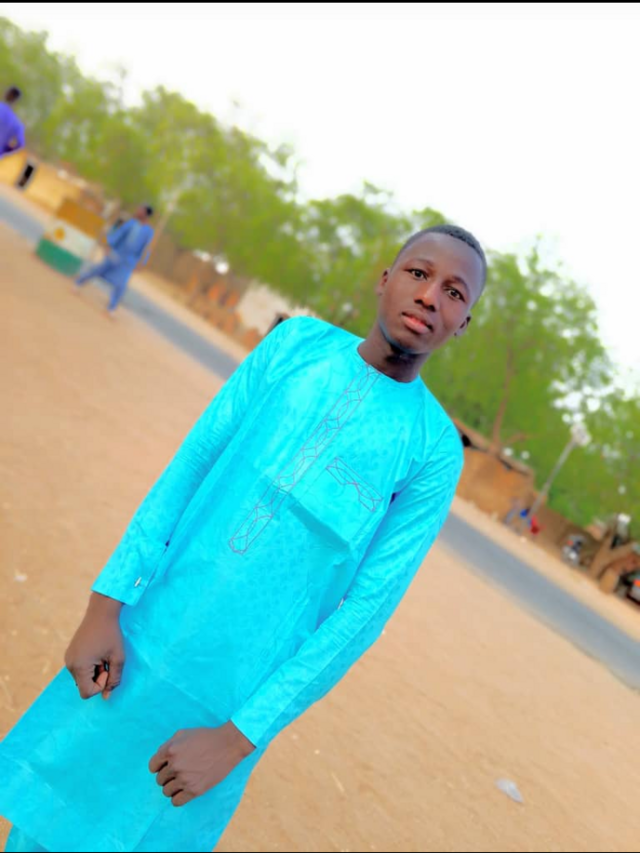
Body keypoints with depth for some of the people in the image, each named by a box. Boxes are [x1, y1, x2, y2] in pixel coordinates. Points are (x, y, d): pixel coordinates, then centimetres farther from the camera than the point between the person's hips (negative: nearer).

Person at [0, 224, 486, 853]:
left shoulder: (436, 453, -7)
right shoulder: (299, 342, -1)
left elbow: (369, 606, -9)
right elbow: (192, 463, -2)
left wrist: (238, 739, -10)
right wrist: (107, 605, -6)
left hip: (234, 698, -2)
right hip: (145, 636, 2)